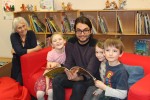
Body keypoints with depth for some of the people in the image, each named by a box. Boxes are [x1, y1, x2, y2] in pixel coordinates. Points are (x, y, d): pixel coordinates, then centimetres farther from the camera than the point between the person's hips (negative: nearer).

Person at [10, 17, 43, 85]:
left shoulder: (31, 33, -9)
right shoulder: (13, 36, -11)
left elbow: (34, 47, -21)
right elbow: (19, 51, -25)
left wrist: (16, 51, -20)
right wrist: (36, 49, -24)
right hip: (18, 64, 1)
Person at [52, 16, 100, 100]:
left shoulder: (95, 45, -18)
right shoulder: (70, 43, -4)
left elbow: (90, 71, -23)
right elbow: (68, 64, -5)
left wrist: (78, 78, -45)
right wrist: (69, 74, -30)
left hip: (91, 77, -4)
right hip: (75, 74, 4)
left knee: (78, 86, -33)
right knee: (56, 80, -20)